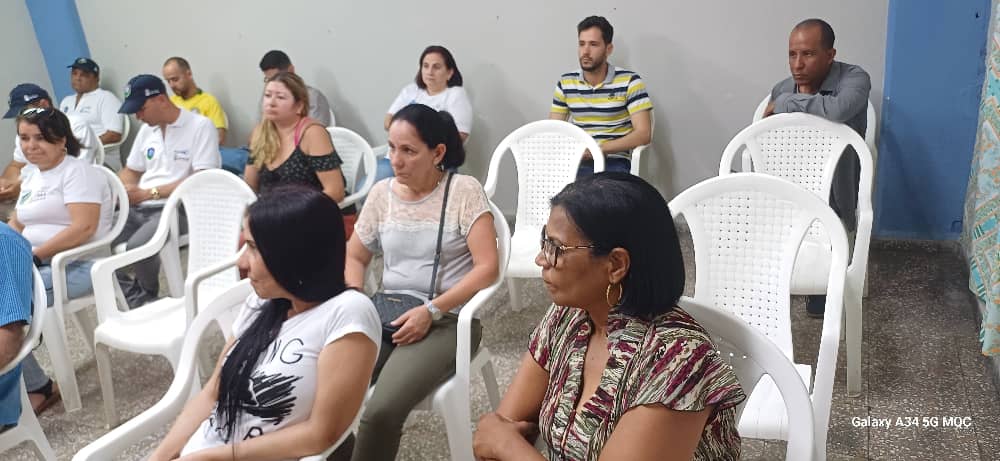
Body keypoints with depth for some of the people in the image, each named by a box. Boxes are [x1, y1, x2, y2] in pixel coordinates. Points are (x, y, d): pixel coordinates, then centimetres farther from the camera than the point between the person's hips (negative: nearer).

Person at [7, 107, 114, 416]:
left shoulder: (77, 172, -8)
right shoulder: (31, 176, 19)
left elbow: (84, 228, -20)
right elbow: (17, 224, 25)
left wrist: (34, 254, -22)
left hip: (77, 266, -8)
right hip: (38, 263, 8)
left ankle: (36, 389, -8)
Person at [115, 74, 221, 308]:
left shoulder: (201, 126, -7)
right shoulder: (146, 130, 17)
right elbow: (130, 171, 26)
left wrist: (150, 193, -13)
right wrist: (126, 189, 0)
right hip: (138, 208, 8)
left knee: (137, 245, -31)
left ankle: (147, 297, -1)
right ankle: (137, 298, -7)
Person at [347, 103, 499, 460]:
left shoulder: (464, 191, -6)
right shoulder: (382, 193, 8)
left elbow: (487, 267, -12)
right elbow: (354, 257, 17)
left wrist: (431, 310, -19)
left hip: (447, 319, -4)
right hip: (386, 313, 5)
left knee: (380, 412, -28)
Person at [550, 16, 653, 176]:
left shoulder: (629, 81, -3)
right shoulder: (565, 83, 8)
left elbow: (643, 134, -10)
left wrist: (598, 148, -20)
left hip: (613, 162, -3)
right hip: (575, 160, 3)